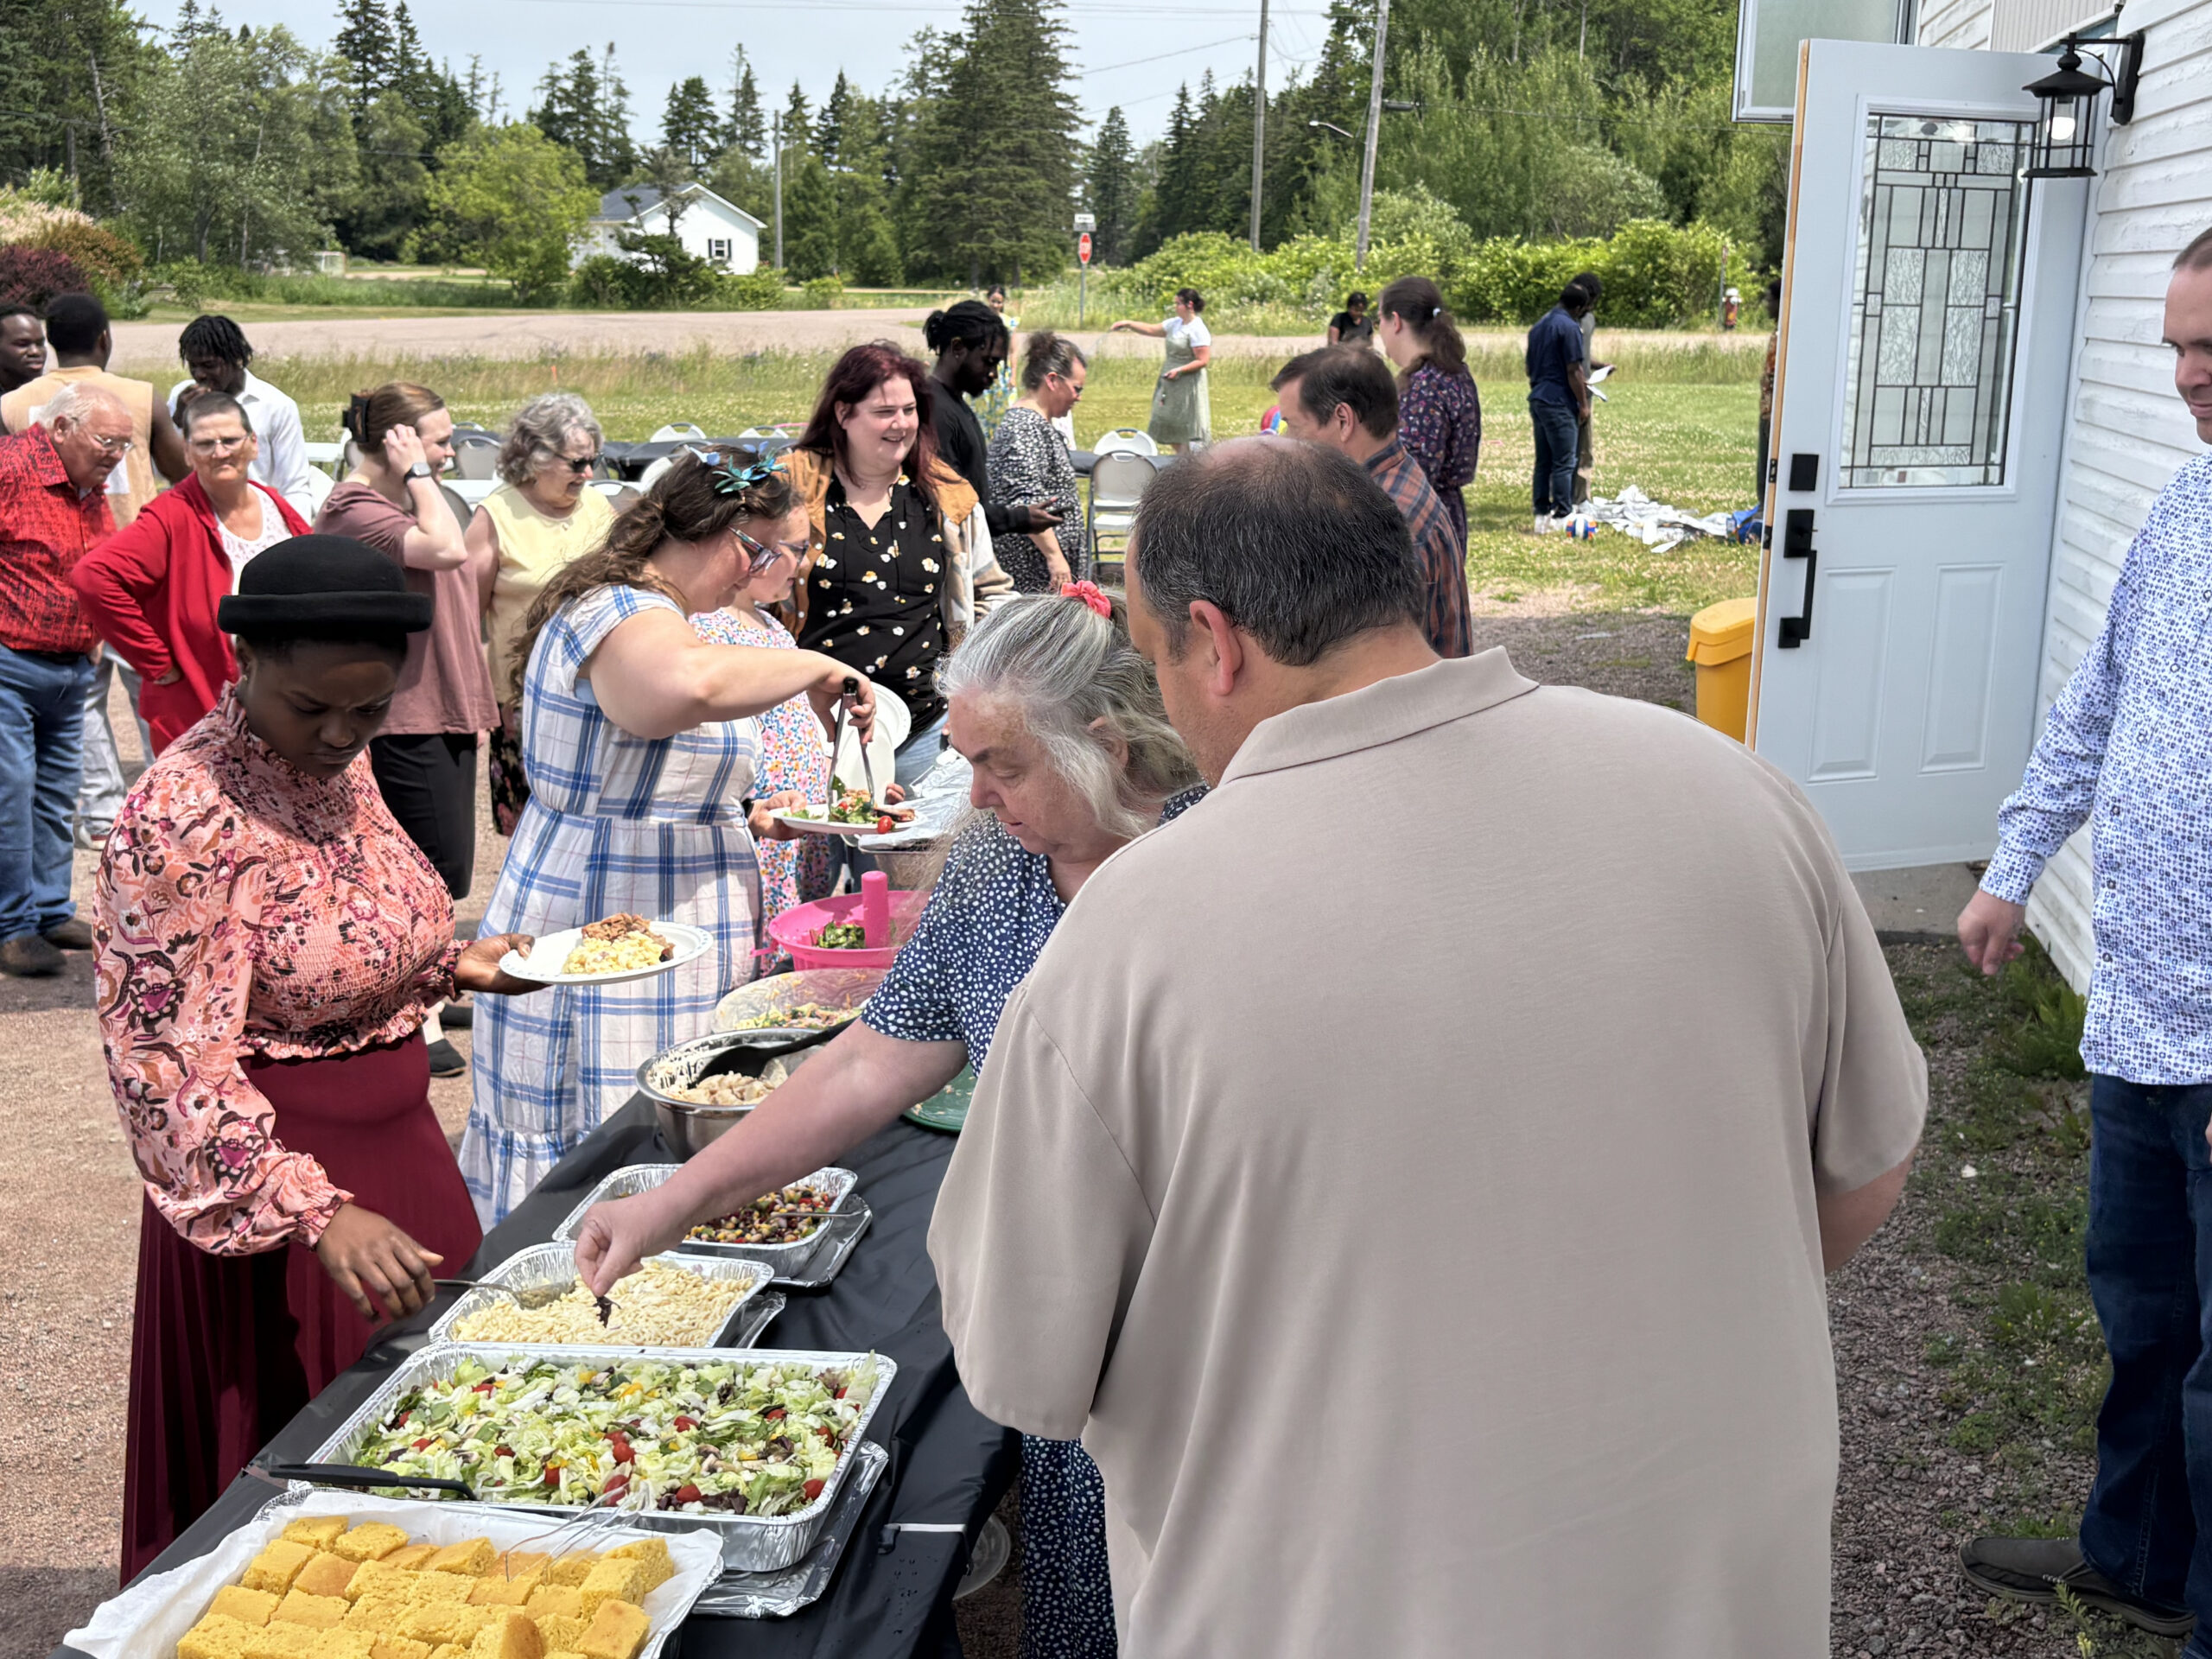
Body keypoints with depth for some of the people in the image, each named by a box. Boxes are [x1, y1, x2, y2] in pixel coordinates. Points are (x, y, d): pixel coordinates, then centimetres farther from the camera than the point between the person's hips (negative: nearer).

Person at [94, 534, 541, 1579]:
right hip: (275, 1172, -7)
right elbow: (174, 1061, -25)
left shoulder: (341, 763, 2)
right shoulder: (180, 818, -22)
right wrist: (315, 1213, -33)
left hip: (399, 1141, 8)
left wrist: (452, 965, 2)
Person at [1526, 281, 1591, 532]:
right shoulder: (1569, 327, -11)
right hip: (1559, 402, -8)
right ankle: (1563, 516, -1)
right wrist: (1583, 403, -6)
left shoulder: (1538, 326, 16)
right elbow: (1573, 371, -14)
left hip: (1537, 399, 8)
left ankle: (1541, 514, 12)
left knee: (1543, 461, 11)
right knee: (1564, 462, -3)